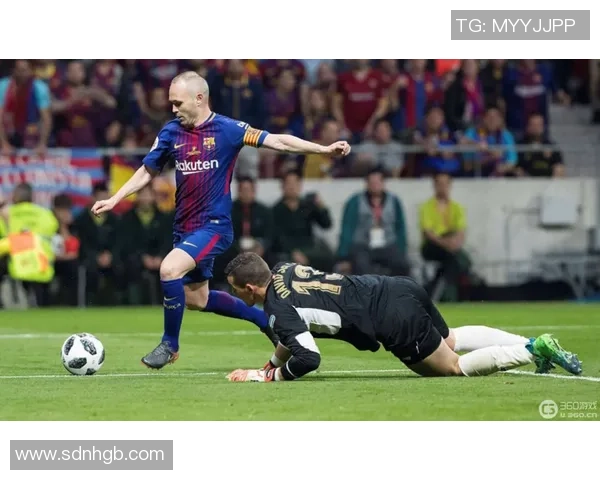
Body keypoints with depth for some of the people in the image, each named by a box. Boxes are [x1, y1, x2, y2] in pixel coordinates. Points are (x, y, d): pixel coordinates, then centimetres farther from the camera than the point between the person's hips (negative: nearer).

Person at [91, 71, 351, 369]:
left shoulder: (227, 129, -11)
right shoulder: (171, 132, 2)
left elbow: (277, 141, -11)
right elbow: (147, 172, 14)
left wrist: (325, 149, -18)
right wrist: (114, 199, 4)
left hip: (214, 225, -7)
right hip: (184, 227, 7)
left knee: (169, 268, -27)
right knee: (196, 299, 15)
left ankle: (170, 344, -9)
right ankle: (265, 319, 36)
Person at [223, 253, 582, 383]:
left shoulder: (279, 312, -14)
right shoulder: (284, 270, 12)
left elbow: (308, 359, -21)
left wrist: (268, 376, -7)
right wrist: (274, 360, 22)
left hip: (395, 319, -9)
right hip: (398, 288, 9)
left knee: (453, 367, 8)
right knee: (450, 339, 31)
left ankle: (535, 351, -2)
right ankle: (533, 343, 22)